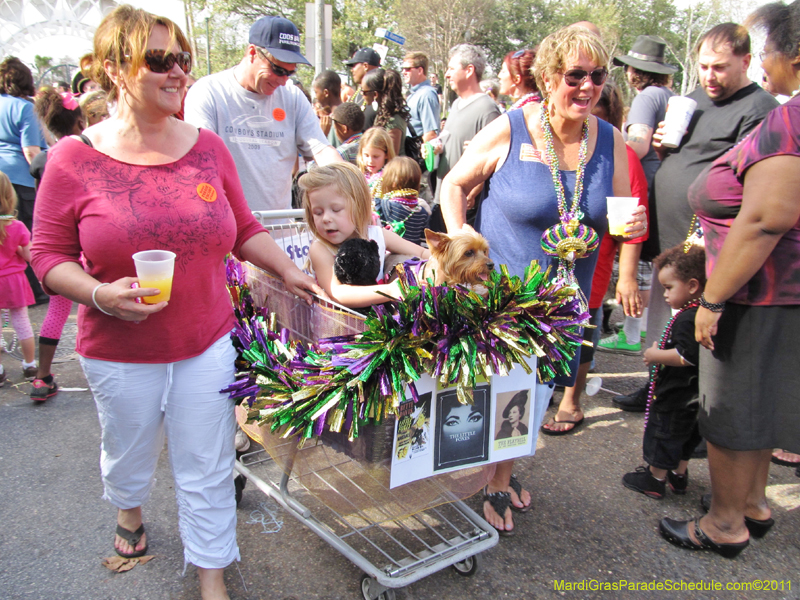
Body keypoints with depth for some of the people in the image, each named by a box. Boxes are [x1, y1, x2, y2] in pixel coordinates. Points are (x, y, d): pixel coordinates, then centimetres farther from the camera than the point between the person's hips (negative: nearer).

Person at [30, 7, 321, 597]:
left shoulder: (208, 147, -1)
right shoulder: (74, 159, -10)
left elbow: (243, 229, 9)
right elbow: (50, 256, -5)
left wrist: (291, 271, 2)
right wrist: (101, 294, -22)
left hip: (207, 344, 2)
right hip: (119, 352, -1)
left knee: (208, 471, 9)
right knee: (129, 454, 23)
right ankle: (129, 512, 60)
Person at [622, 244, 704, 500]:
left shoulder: (688, 318, -26)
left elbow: (687, 356, -32)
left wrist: (655, 356, -19)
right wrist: (662, 352, 12)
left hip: (672, 397, -10)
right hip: (691, 395, 10)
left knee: (662, 434, 6)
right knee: (685, 435, 21)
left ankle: (655, 479, 19)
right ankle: (679, 476, 35)